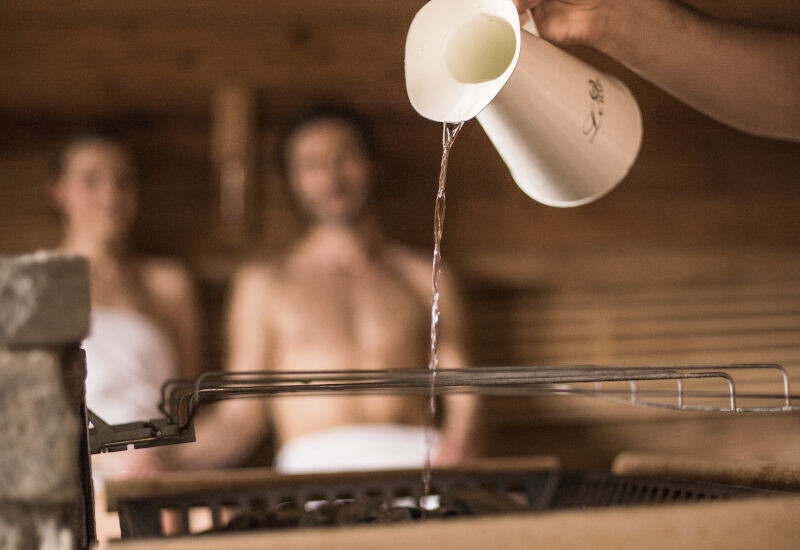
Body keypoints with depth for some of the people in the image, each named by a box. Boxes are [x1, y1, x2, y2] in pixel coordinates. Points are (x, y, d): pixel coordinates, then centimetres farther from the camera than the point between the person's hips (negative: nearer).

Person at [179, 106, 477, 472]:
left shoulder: (426, 278, 21)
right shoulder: (264, 284, 19)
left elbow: (460, 396, 13)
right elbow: (239, 419, 15)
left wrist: (457, 439, -9)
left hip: (414, 460, 1)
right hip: (315, 469, 0)